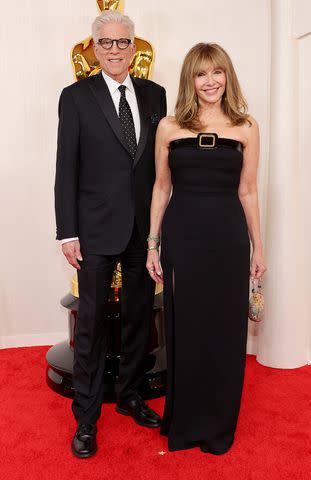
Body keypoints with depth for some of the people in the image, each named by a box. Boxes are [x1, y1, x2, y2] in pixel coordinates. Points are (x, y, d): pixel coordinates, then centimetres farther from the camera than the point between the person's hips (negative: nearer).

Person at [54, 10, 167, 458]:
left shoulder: (154, 94, 9)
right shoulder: (76, 96, -1)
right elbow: (66, 169, -4)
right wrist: (67, 233, -9)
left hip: (145, 227, 4)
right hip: (98, 229, -3)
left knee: (139, 315, 13)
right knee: (91, 320, 5)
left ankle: (130, 395, 33)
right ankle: (86, 414, 21)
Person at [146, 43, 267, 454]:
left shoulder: (246, 127, 3)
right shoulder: (169, 127, 3)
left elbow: (247, 191, 6)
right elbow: (161, 187, 6)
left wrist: (258, 247, 7)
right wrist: (153, 244, 4)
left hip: (228, 237, 0)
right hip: (182, 236, 0)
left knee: (226, 330, 9)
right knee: (184, 329, 10)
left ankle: (218, 424, 31)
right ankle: (184, 420, 32)